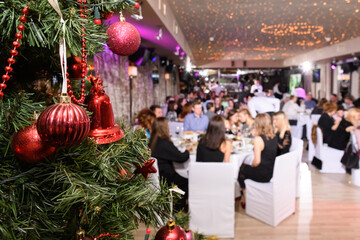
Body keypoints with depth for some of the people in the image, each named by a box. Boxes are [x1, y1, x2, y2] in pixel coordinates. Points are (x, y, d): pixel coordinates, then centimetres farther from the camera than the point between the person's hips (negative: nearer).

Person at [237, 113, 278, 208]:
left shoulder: (258, 139, -21)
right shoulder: (274, 137, 0)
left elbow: (257, 161, -22)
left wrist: (251, 165, -2)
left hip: (262, 175, -7)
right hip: (272, 172, 7)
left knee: (241, 169, 18)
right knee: (246, 167, 27)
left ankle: (245, 198, 30)